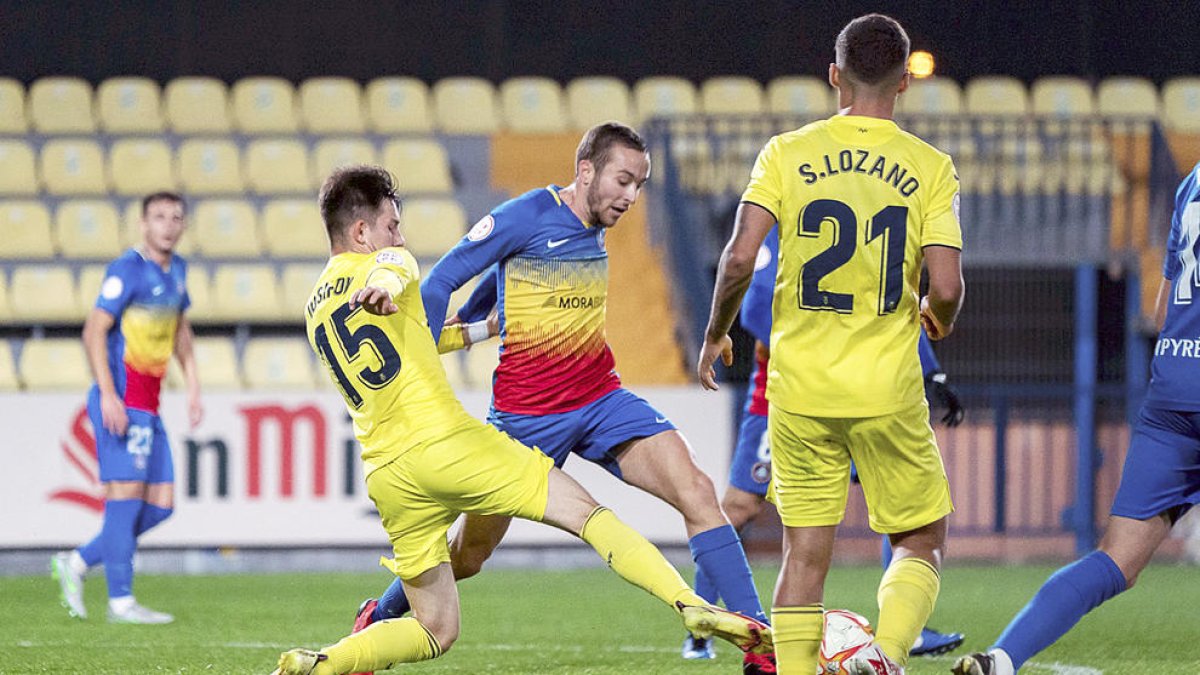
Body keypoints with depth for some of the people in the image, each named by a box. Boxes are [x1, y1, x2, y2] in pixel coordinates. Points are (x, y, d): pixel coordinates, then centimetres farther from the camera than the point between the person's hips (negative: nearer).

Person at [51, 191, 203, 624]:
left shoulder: (176, 270, 14)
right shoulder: (128, 270, -12)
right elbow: (94, 330, -16)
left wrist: (193, 386, 22)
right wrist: (108, 394, -23)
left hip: (149, 408, 9)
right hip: (120, 402, -9)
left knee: (161, 504, 5)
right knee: (127, 491, -11)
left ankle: (77, 563, 15)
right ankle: (120, 600, -9)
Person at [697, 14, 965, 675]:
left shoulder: (786, 154, -1)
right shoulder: (930, 168, -3)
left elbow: (739, 256, -10)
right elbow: (945, 286, -10)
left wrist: (715, 334, 7)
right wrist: (938, 318, 14)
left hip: (800, 389, 1)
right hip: (888, 390, -1)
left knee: (804, 553, 9)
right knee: (922, 542, 12)